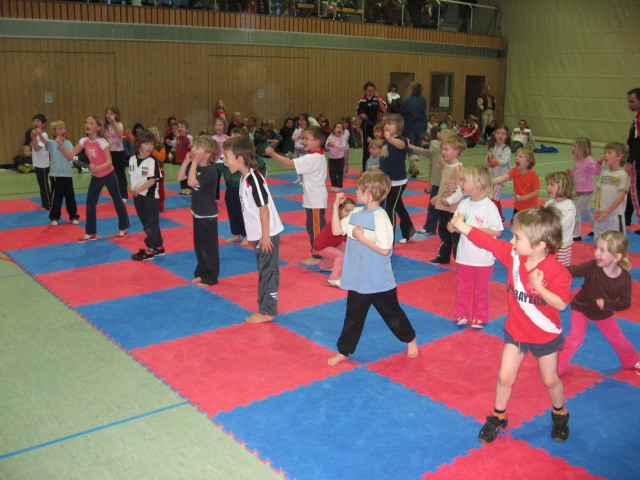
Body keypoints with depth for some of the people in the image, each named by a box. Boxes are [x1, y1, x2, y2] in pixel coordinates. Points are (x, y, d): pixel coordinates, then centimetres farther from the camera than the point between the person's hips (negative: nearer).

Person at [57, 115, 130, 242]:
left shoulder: (102, 142, -23)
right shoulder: (84, 141, -7)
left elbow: (109, 162, -26)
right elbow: (70, 156, -7)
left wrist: (97, 168, -43)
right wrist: (61, 145, -21)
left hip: (108, 175, -6)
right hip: (96, 177, 6)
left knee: (117, 201, 8)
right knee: (90, 203, 4)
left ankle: (123, 230, 21)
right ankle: (90, 233, 13)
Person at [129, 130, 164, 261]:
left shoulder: (152, 161, -15)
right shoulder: (132, 159, 4)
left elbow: (152, 180, -19)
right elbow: (132, 176, 14)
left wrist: (138, 189, -20)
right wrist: (133, 190, 0)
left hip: (150, 196, -7)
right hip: (138, 196, 7)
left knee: (151, 224, 3)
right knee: (146, 223, 15)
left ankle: (150, 249, 13)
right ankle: (158, 247, 28)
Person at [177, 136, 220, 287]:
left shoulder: (210, 171, -23)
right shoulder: (196, 167, 3)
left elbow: (191, 182, -33)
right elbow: (180, 177, 5)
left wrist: (194, 163, -27)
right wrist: (186, 161, -4)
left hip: (208, 215, -9)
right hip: (198, 213, 9)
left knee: (209, 247, 3)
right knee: (199, 245, 18)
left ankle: (210, 277, 14)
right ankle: (201, 272, 32)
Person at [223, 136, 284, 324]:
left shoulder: (254, 179, -21)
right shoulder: (245, 177, 8)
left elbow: (264, 208, -22)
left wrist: (265, 236, -19)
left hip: (267, 234, -10)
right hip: (258, 234, 10)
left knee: (268, 271, 0)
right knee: (264, 270, 18)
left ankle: (267, 311, 10)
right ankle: (265, 306, 30)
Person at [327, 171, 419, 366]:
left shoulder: (380, 218, -21)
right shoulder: (356, 213, 2)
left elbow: (384, 249, -23)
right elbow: (337, 230, 5)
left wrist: (361, 237, -23)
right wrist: (336, 206, -2)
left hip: (379, 282, -6)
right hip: (358, 280, 6)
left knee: (392, 314, 15)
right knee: (353, 317, 14)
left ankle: (410, 339, 39)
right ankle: (344, 351, 25)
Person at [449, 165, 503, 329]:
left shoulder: (489, 206, -16)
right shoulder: (463, 204, 0)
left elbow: (497, 231, -16)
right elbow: (452, 227, 5)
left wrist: (474, 229, -23)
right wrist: (453, 226, -18)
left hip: (483, 258, -4)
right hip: (464, 256, 5)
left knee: (480, 290, 12)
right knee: (463, 288, 15)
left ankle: (479, 318, 28)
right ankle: (462, 315, 30)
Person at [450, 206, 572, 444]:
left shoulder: (557, 272, -27)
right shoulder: (513, 255, -15)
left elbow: (561, 303, -27)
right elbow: (487, 240, -15)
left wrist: (539, 287, -39)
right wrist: (461, 225, -19)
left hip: (546, 335, -3)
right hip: (516, 331, 3)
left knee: (550, 380, 16)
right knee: (505, 377, 5)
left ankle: (559, 414, 46)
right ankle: (498, 417, 28)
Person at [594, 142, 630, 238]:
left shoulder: (623, 174, -10)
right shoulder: (604, 173, 8)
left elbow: (621, 197, -13)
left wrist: (606, 212, -13)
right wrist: (597, 209, -3)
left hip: (615, 215, -6)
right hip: (601, 215, 6)